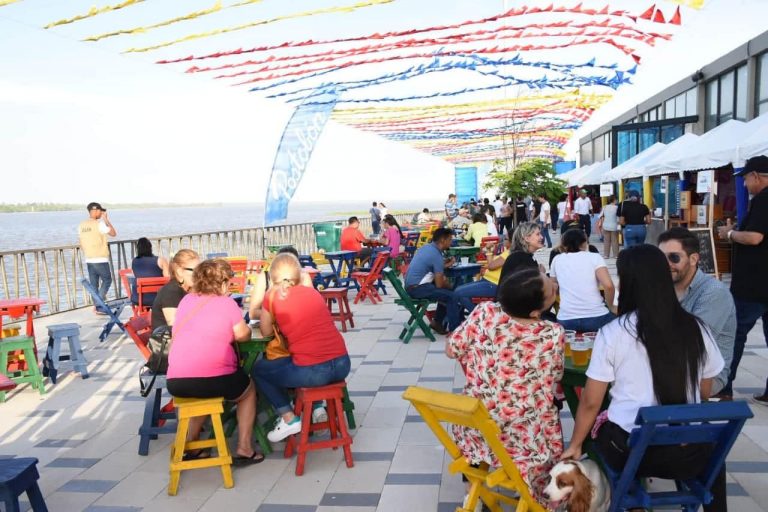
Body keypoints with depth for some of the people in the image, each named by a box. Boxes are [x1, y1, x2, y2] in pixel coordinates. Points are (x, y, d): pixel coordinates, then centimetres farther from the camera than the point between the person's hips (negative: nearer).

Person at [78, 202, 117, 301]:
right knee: (107, 280, 6)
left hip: (89, 260, 6)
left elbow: (81, 245, 13)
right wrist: (106, 220, 0)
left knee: (94, 284, 10)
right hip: (100, 259, -6)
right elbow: (113, 233, -4)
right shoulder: (99, 224, -14)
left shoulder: (82, 225, 8)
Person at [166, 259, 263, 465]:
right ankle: (244, 449, 19)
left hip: (175, 382, 5)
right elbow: (243, 335, 3)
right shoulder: (227, 303, -3)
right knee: (248, 390, 25)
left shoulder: (186, 300, 12)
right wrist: (246, 327, 25)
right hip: (214, 379, -5)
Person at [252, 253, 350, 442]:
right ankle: (316, 407, 29)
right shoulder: (313, 292, 14)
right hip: (342, 364, 5)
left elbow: (266, 332, 13)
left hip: (313, 371, -5)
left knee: (258, 370, 21)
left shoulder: (273, 296, 1)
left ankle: (289, 419, 13)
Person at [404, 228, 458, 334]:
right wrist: (448, 284, 7)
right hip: (417, 288, -10)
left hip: (410, 284, 10)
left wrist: (445, 264, 17)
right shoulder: (436, 255, -15)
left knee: (445, 292, 21)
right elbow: (439, 284, -13)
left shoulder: (425, 247, 10)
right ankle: (455, 330, -1)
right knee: (451, 296, -9)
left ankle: (437, 322, 25)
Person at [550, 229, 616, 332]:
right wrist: (610, 306, 6)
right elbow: (608, 286, -10)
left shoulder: (557, 260, 12)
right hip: (596, 317, -2)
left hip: (566, 321, 2)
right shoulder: (595, 257, 4)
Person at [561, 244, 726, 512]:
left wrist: (575, 445, 11)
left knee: (594, 425, 29)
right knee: (712, 451, 35)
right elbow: (705, 394, 12)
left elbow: (591, 402, -5)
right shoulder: (696, 329, -2)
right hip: (688, 452, 3)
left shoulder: (612, 333, -12)